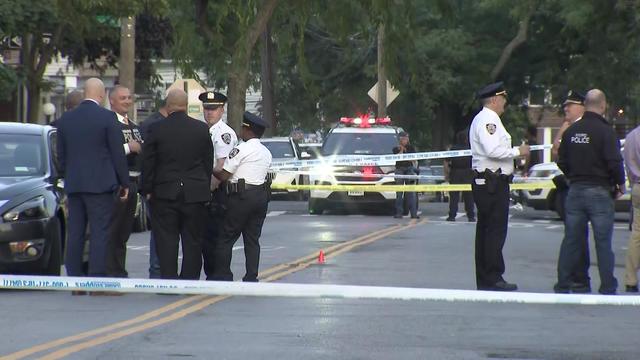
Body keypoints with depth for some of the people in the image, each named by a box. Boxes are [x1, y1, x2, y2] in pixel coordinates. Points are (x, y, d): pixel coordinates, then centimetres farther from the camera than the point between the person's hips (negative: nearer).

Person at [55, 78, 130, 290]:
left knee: (75, 234, 8)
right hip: (99, 184, -5)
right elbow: (117, 153, -6)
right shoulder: (107, 118, -8)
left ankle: (74, 279, 8)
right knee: (100, 233, -4)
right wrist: (124, 183, 2)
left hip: (73, 185, 5)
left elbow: (61, 155, 13)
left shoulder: (65, 119, 8)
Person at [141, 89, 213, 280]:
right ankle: (190, 280, 8)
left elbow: (147, 162, -3)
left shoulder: (156, 129, -6)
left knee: (166, 240, 2)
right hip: (195, 193, 2)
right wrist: (205, 189, 16)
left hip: (165, 193, -2)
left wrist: (147, 190, 5)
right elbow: (208, 163, 8)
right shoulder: (202, 129, 2)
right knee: (193, 241, 7)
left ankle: (168, 280, -2)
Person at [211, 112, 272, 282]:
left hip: (242, 197, -7)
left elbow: (223, 176, -10)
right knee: (252, 239, 9)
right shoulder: (266, 153, 14)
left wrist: (212, 170, 10)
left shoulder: (241, 150, -10)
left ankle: (222, 276, -4)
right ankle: (251, 278, 5)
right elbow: (258, 175, 11)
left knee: (226, 238, -1)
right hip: (262, 196, 7)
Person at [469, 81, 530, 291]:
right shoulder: (488, 120, -13)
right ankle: (492, 279, -9)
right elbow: (493, 150, -24)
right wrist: (517, 152, -13)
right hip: (492, 183, -11)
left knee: (485, 231, 11)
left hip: (486, 183, 11)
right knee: (495, 231, -9)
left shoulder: (486, 119, 21)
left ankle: (484, 280, 14)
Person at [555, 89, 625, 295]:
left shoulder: (571, 131, 6)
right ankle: (607, 287, 3)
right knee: (603, 242, 1)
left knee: (571, 239, 10)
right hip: (599, 191, -5)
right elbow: (614, 162, -16)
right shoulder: (605, 131, -13)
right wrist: (620, 184, -1)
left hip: (575, 191, 5)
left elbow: (562, 162, 11)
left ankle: (562, 285, 11)